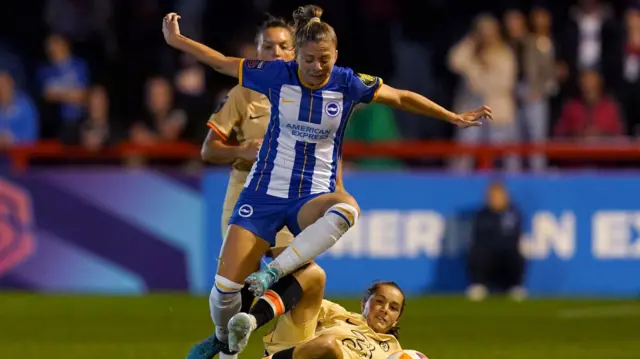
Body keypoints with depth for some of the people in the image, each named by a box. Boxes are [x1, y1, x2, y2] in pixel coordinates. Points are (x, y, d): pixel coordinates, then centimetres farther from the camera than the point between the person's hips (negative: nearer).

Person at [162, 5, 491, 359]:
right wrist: (177, 40, 6)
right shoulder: (277, 75, -7)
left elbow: (402, 98, 6)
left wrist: (454, 118, 8)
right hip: (265, 191, 0)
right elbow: (223, 63, 6)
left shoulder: (347, 83, -6)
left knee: (346, 209, -40)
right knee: (226, 285, -11)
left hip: (314, 195, 0)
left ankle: (274, 273, -35)